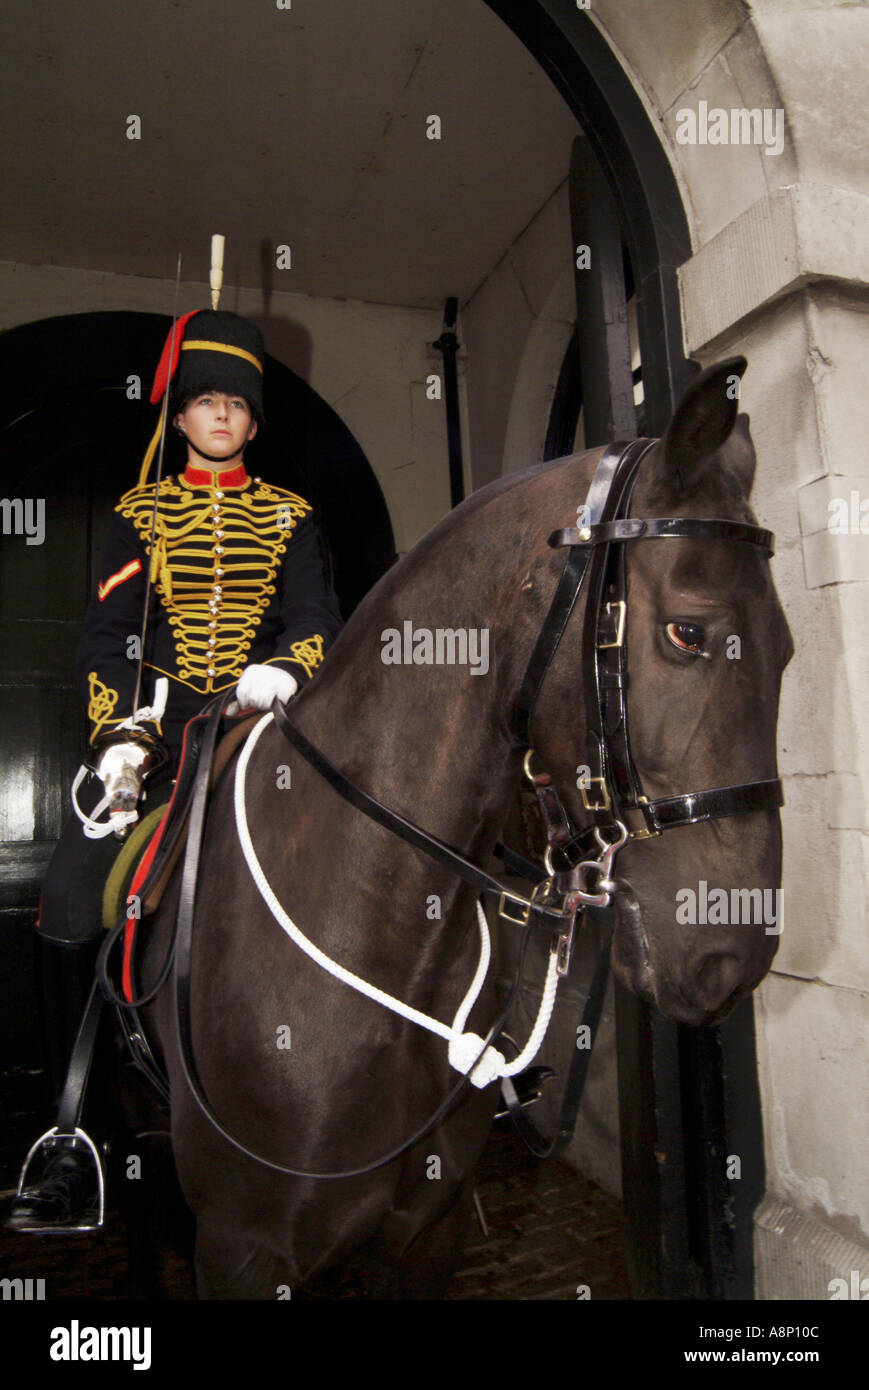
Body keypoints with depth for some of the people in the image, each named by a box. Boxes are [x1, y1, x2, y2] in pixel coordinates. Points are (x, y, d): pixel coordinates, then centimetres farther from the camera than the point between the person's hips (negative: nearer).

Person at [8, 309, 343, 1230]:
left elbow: (317, 623, 5)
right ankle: (75, 1144, 3)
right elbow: (106, 640, 6)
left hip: (261, 724, 0)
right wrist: (117, 736, -9)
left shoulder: (287, 516, 15)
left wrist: (283, 670, -18)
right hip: (154, 726, 0)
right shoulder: (141, 513, 14)